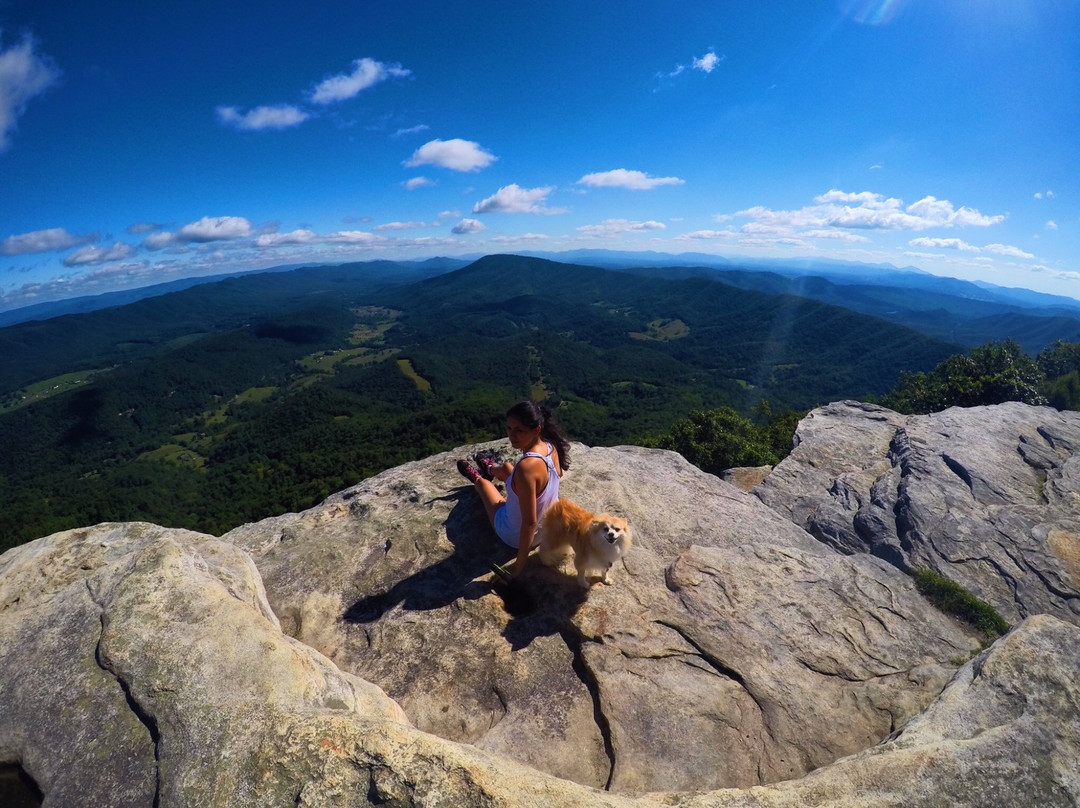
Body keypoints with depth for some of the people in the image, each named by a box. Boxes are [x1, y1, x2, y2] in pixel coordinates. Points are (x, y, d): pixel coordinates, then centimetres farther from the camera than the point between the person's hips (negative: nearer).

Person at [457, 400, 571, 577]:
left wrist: (519, 566, -23)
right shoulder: (550, 446, -19)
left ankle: (477, 478, 62)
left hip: (516, 535, -5)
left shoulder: (526, 467, -42)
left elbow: (529, 523, -36)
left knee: (483, 482, 22)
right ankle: (490, 469, 67)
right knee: (505, 467, 27)